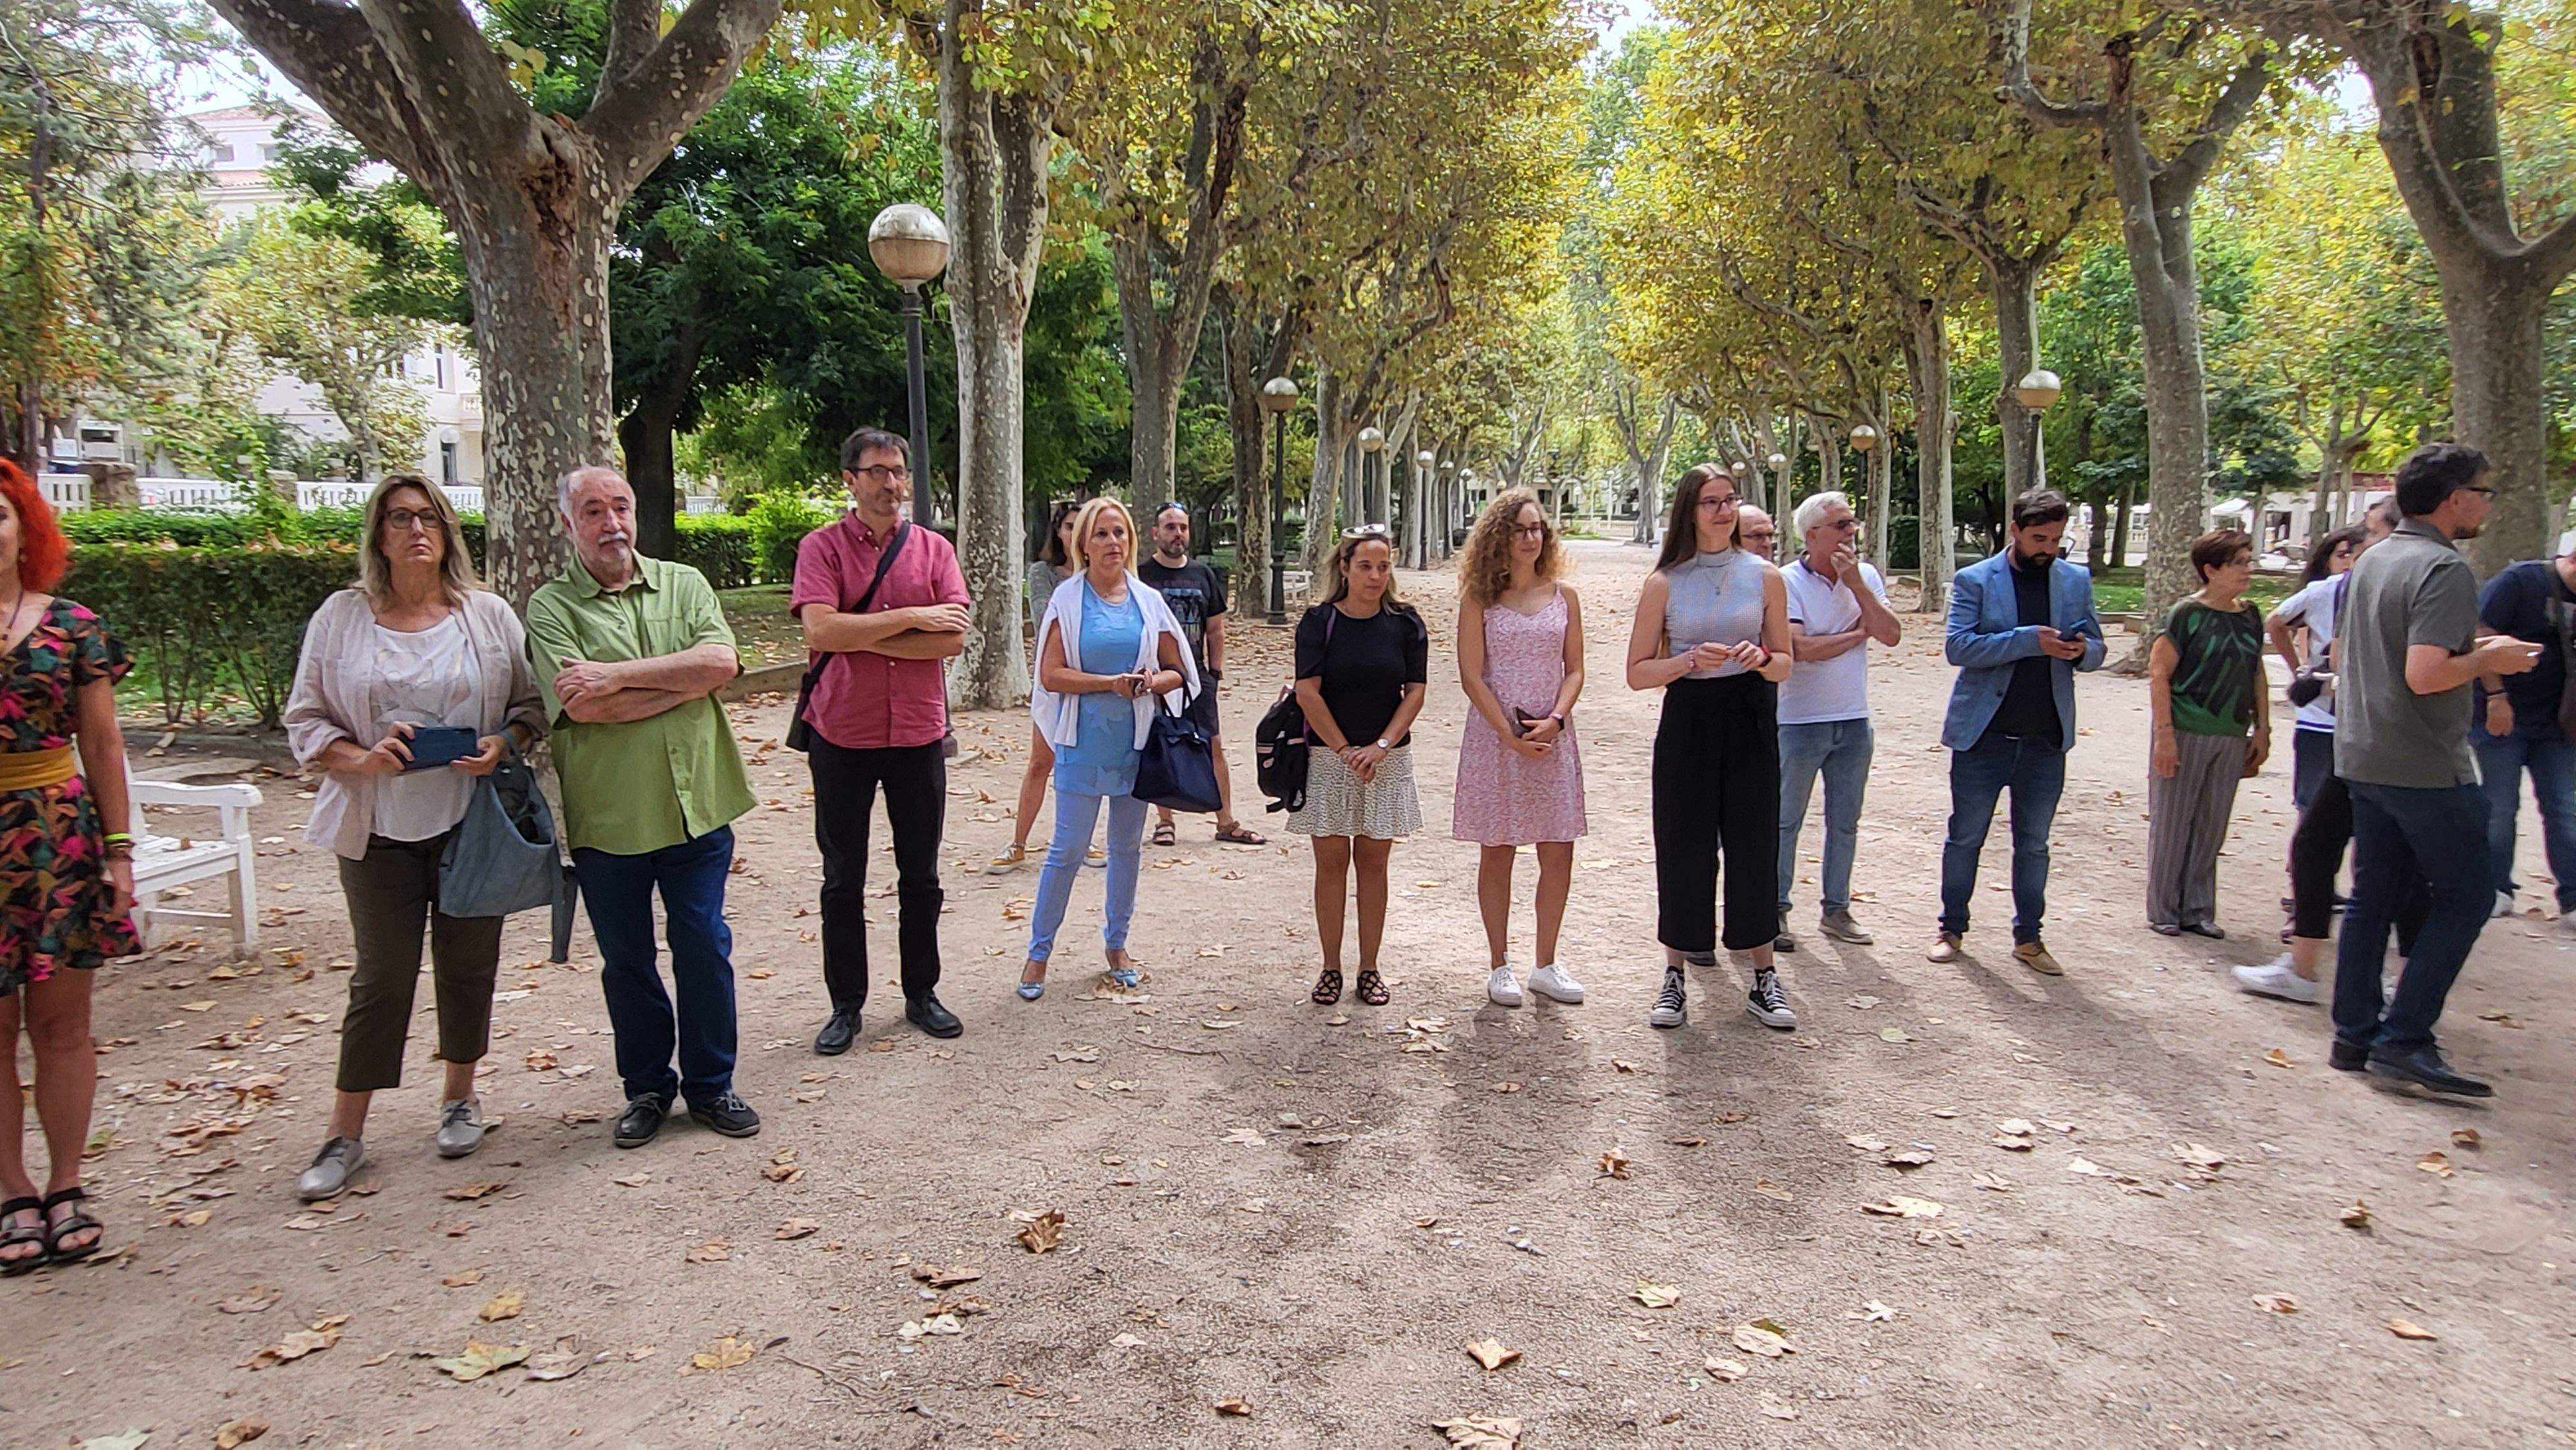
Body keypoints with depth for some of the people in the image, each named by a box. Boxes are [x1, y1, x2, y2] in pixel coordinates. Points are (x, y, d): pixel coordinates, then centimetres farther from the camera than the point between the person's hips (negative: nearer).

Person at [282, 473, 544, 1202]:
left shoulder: (489, 614, 3)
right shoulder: (342, 617, 3)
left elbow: (531, 703, 7)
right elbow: (305, 719, 4)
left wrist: (502, 745, -13)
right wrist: (361, 759, -14)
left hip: (472, 822, 1)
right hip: (380, 828, 0)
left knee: (469, 966, 10)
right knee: (382, 978, 2)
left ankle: (460, 1098, 30)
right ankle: (345, 1133, 16)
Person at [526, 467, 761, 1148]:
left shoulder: (683, 584, 6)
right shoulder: (552, 608, -2)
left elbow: (720, 661, -11)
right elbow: (583, 707, -16)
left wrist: (619, 673, -16)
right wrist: (683, 682, -12)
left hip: (694, 805, 1)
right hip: (607, 818, -1)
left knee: (705, 950, 7)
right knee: (626, 961, 11)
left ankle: (710, 1085, 23)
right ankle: (647, 1088, 28)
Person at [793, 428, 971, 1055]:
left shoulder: (934, 549, 2)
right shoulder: (822, 546, -4)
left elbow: (954, 639, -10)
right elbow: (820, 631, -19)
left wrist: (859, 639, -14)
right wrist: (912, 618, -16)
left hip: (919, 733, 2)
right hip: (842, 736, -2)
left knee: (920, 876, 12)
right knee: (843, 880, 9)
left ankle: (921, 992, 27)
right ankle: (846, 1004, 21)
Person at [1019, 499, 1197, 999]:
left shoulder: (1148, 601, 5)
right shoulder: (1068, 599, -3)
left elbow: (1177, 672, 9)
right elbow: (1051, 675, -9)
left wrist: (1151, 682, -13)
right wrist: (1110, 683, -19)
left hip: (1137, 741, 4)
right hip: (1084, 741, -3)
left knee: (1128, 847, 12)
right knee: (1068, 849, -2)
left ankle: (1116, 943, 27)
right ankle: (1039, 951, 11)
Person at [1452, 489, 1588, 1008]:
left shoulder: (1563, 596, 7)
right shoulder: (1479, 598, -1)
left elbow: (1574, 670, 7)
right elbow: (1471, 675, -5)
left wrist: (1555, 719, -11)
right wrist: (1511, 735, -14)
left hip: (1552, 737, 3)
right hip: (1494, 736, -2)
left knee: (1559, 855, 2)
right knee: (1497, 853, 4)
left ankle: (1546, 965, 16)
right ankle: (1499, 966, 15)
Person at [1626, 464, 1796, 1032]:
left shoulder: (1765, 577, 3)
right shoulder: (1664, 583, 0)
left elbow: (1785, 664, 8)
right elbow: (1638, 673, 0)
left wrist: (1761, 659, -15)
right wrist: (1690, 659, -17)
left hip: (1749, 720, 1)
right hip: (1687, 722, -1)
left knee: (1754, 847, 3)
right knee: (1683, 850, 3)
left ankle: (1764, 980, 15)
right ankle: (1675, 978, 15)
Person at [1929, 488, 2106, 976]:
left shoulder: (2076, 581, 8)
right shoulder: (1975, 580, -3)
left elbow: (2097, 650, 11)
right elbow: (1958, 647, -14)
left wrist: (2082, 651, -14)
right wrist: (2030, 641, -23)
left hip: (2046, 739, 3)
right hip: (1983, 735, -3)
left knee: (2034, 844, 11)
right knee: (1965, 838, 8)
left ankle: (2028, 938, 22)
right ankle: (1952, 929, 21)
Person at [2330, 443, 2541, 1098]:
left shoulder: (2372, 561, 11)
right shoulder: (2445, 568, -17)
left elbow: (2342, 656, 20)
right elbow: (2425, 675, -27)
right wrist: (2489, 658, -8)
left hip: (2363, 758, 8)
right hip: (2426, 766, -8)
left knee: (2374, 895, 12)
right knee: (2465, 895, 1)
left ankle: (2355, 1033, 16)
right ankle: (2403, 1040, -2)